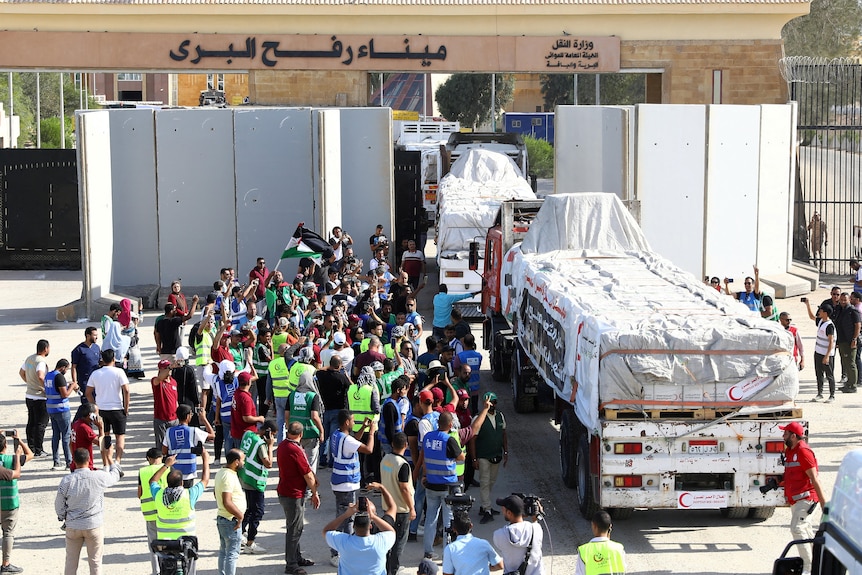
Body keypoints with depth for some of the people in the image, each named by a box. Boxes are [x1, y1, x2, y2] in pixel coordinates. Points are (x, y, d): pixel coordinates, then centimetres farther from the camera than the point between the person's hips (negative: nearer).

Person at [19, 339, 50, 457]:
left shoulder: (29, 359, 8)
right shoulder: (41, 361, -19)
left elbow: (21, 372, 22)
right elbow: (40, 376, -35)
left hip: (29, 396, 8)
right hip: (40, 398, -8)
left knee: (31, 423, 14)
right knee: (41, 424, -1)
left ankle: (31, 448, 20)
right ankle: (38, 450, 1)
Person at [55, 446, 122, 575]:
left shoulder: (67, 481, -11)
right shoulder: (98, 477, -14)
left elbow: (59, 505, -2)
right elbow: (115, 475, 7)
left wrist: (62, 517, 18)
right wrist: (109, 458, 21)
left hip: (73, 526, 1)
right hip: (93, 526, -1)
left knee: (71, 561, 13)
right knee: (95, 561, 9)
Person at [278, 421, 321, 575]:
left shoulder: (282, 446, 4)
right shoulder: (295, 451, -24)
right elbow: (308, 475, -17)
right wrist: (315, 494, -5)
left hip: (285, 492, 10)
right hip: (294, 496, -10)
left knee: (295, 528, 21)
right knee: (294, 530, 0)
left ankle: (297, 558, 33)